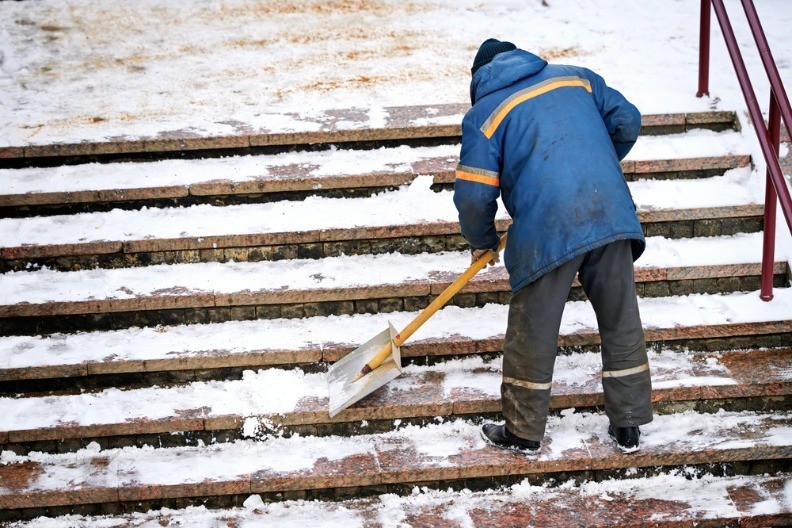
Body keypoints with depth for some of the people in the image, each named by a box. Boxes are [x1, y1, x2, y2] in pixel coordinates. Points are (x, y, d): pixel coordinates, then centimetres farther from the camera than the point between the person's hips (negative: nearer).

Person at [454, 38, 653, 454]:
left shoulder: (483, 113, 8)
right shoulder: (576, 77, 20)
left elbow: (474, 194, 1)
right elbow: (627, 121, 17)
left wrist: (482, 240, 20)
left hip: (548, 231, -4)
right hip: (611, 215, 4)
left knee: (533, 334, 11)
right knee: (621, 322, 16)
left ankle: (524, 431, 24)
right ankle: (628, 426, 26)